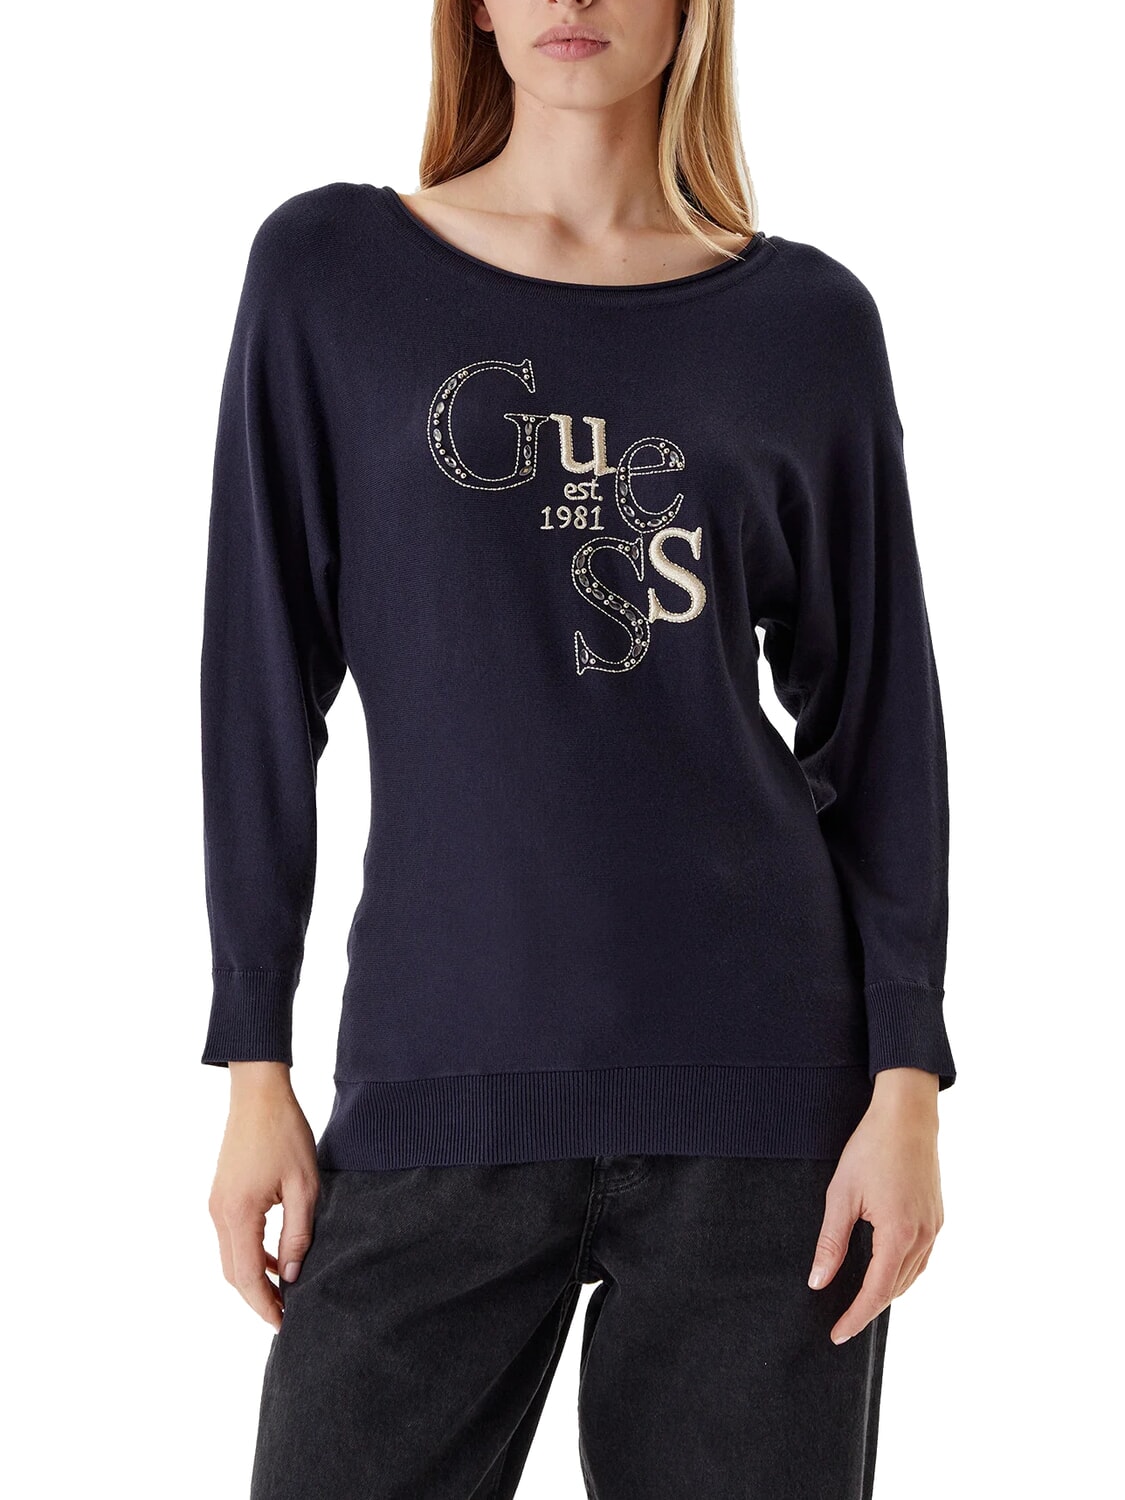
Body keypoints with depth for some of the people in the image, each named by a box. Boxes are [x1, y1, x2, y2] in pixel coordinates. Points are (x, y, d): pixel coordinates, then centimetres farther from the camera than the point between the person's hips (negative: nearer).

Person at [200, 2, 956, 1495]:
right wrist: (257, 1062, 1)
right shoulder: (329, 268, 4)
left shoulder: (808, 316, 5)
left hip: (754, 1082, 1)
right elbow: (264, 686, 4)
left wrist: (908, 1076, -1)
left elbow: (877, 718, 6)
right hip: (436, 1090, 0)